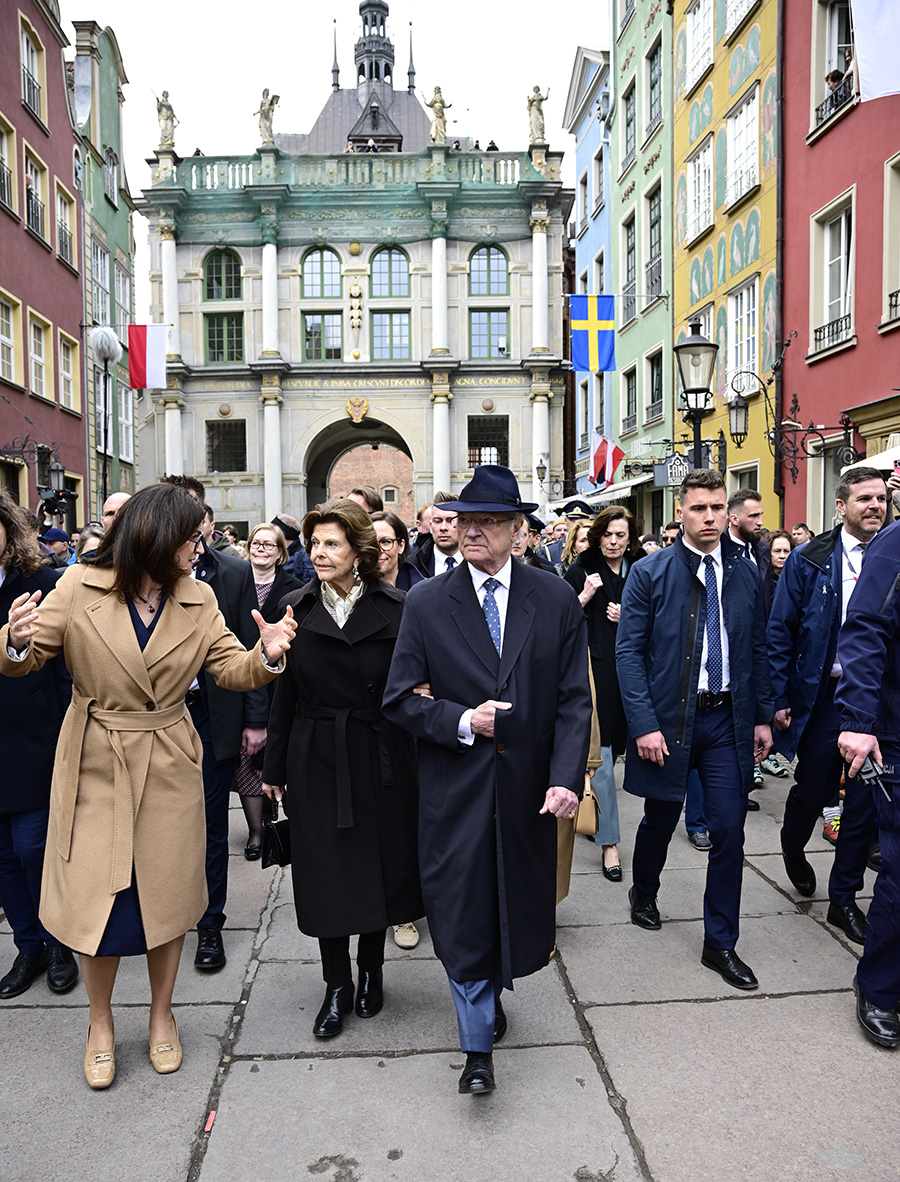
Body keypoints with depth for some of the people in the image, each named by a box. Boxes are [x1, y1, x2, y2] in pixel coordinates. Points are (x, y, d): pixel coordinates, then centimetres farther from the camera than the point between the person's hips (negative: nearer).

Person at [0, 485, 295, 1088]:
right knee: (96, 896, 6)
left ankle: (162, 1013, 37)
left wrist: (267, 654, -24)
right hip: (96, 765, -1)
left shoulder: (198, 601, -1)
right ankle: (101, 1024, 33)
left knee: (166, 895, 12)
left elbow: (232, 668, -3)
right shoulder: (80, 587, -8)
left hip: (169, 767, 2)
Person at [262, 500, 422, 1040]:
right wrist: (274, 766, 5)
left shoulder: (395, 607, -6)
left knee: (380, 860, 11)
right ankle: (338, 984, 27)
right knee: (325, 870, 7)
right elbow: (284, 691, 2)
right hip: (315, 756, 1)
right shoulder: (297, 608, 0)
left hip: (380, 756, -1)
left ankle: (371, 970, 35)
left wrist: (419, 763, -8)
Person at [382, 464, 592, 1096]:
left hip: (529, 787, 2)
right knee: (462, 912, 3)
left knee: (515, 904, 16)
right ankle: (479, 1047, 21)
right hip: (455, 788, -1)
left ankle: (493, 992, 46)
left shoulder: (557, 600, 0)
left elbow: (574, 700, -2)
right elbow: (401, 698, -1)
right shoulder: (427, 603, -2)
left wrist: (566, 778, -12)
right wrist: (462, 722, -16)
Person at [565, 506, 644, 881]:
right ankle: (609, 842, 0)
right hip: (593, 668, -4)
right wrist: (585, 595, -17)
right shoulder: (581, 571, -1)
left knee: (615, 745, 15)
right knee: (602, 754, -6)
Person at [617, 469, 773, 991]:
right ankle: (644, 894, 45)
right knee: (661, 819, 15)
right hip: (669, 718, -2)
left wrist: (763, 715, 6)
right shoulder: (650, 573, -7)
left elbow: (757, 649, 10)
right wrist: (644, 724, -15)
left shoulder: (745, 573, 5)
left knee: (730, 830, 3)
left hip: (727, 718, 3)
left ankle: (721, 943, 20)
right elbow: (629, 652, -9)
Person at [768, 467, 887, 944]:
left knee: (864, 800, 7)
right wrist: (779, 699, -6)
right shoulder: (809, 560, -3)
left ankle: (844, 898, 24)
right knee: (813, 790, 10)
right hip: (822, 695, -2)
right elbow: (779, 632, -3)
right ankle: (793, 851, 43)